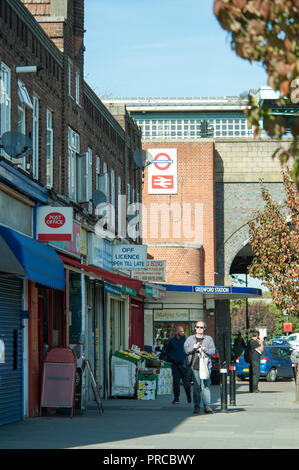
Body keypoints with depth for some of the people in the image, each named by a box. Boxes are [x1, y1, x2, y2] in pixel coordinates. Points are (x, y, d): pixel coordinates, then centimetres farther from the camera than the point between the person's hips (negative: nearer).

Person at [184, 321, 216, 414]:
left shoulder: (209, 339, 13)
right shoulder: (190, 339, 16)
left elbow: (213, 351, 3)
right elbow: (186, 349, 6)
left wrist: (204, 349, -13)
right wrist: (193, 348, -12)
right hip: (194, 366, 1)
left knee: (206, 386, -9)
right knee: (196, 386, 2)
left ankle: (207, 406, -10)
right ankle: (196, 406, 7)